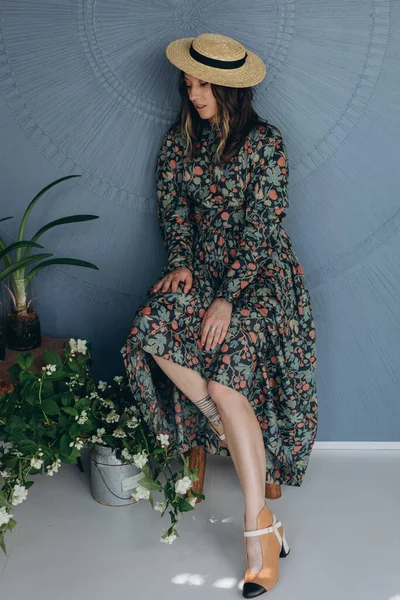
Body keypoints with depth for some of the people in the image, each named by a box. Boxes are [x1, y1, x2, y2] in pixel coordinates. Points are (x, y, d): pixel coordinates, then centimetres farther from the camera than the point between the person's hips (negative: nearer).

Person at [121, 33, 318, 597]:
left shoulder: (265, 143, -10)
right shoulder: (180, 140, 7)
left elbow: (260, 228, -15)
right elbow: (172, 206, 12)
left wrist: (227, 298, -22)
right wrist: (181, 262, -6)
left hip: (258, 273, -5)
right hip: (203, 267, 5)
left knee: (225, 374, -26)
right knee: (152, 330, -26)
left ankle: (258, 525, -20)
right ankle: (240, 436, -10)